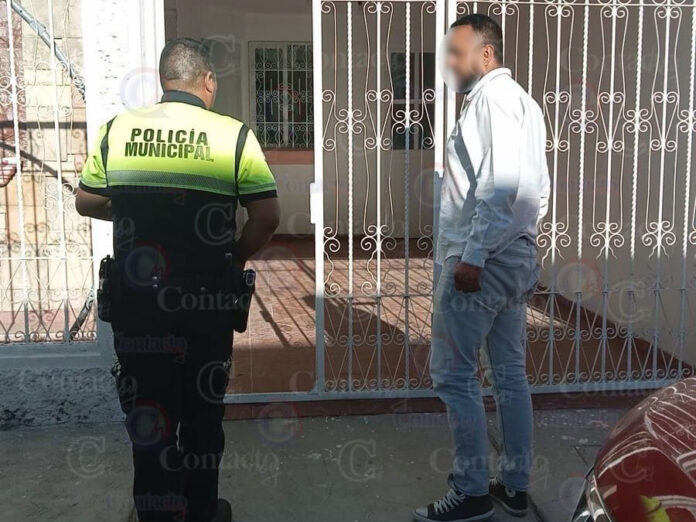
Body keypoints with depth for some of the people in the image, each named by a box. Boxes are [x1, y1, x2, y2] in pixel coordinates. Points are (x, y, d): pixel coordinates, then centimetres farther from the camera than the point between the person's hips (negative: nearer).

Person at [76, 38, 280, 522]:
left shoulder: (117, 130, -1)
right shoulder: (233, 134, -8)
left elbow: (87, 202, 10)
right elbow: (268, 216, -10)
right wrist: (236, 256, 7)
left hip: (136, 304, 1)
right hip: (207, 302, -1)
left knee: (149, 414, 12)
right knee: (203, 410, 18)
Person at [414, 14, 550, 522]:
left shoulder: (493, 97, -10)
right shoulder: (522, 101, 19)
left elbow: (500, 183, -22)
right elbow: (537, 189, 19)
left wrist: (472, 256, -22)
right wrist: (520, 235, 19)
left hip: (481, 260, -10)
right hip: (518, 258, 10)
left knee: (454, 375, -3)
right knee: (511, 373, 12)